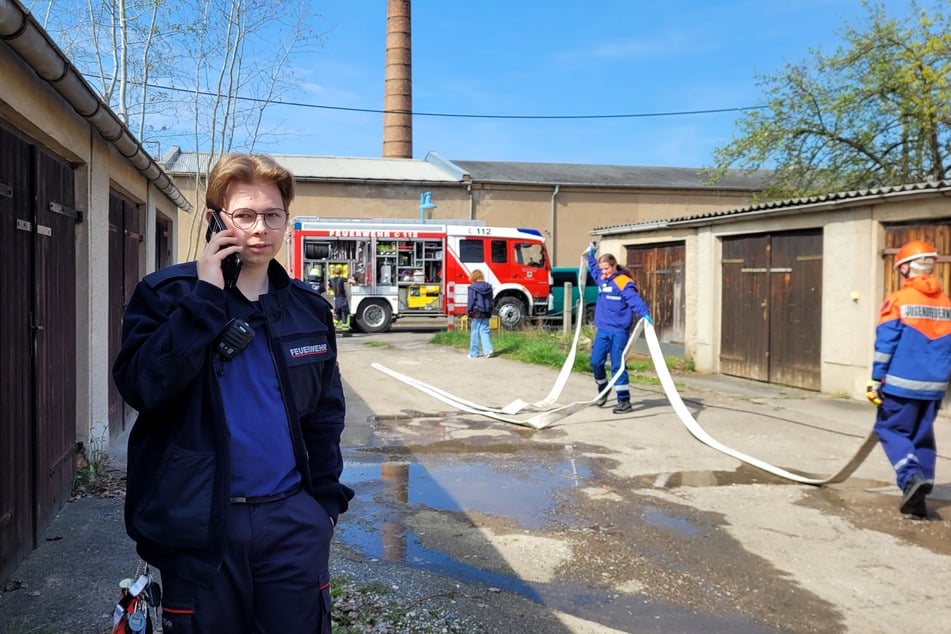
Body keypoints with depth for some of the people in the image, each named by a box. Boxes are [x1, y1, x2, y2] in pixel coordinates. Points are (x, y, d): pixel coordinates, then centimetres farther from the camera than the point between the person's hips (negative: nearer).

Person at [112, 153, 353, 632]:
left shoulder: (309, 308, 5)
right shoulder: (167, 294, -5)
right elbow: (143, 387, -21)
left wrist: (327, 499, 8)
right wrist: (204, 295, -21)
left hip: (294, 520, 3)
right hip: (199, 523, -2)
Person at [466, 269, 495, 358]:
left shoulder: (473, 287, -11)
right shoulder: (488, 287, 7)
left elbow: (471, 301, -10)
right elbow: (491, 301, 12)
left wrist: (468, 312, 0)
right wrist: (490, 311, 19)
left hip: (476, 312, -5)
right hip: (486, 313, 5)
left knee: (474, 332, 3)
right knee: (484, 331, 9)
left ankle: (474, 353, 8)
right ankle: (488, 350, -7)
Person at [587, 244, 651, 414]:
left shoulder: (624, 283, -13)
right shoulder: (601, 279, 10)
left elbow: (635, 299, -26)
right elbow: (593, 268, 33)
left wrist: (644, 314, -40)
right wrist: (591, 254, 24)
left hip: (619, 331, -7)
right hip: (602, 330, 7)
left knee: (618, 366, -4)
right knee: (596, 362, 8)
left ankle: (624, 401, 4)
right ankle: (603, 390, 33)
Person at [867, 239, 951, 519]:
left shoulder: (897, 301, -8)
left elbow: (885, 343, -11)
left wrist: (876, 379, -6)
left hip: (902, 383, -5)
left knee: (890, 430, 8)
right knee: (923, 437, 14)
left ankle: (912, 477, -14)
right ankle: (917, 499, 16)